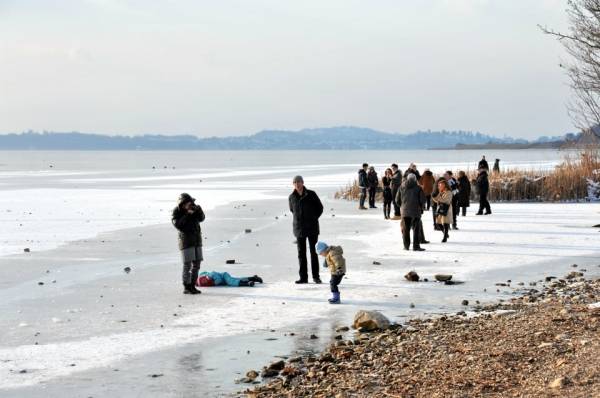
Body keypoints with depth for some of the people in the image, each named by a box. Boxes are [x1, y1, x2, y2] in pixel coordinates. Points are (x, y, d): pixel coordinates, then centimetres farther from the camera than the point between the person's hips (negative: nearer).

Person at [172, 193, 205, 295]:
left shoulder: (193, 208, 3)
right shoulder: (177, 212, -10)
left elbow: (201, 218, -2)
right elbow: (178, 225, -22)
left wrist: (199, 210, -21)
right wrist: (187, 214, -27)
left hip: (197, 240, 6)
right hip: (186, 241, -6)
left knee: (196, 264, 5)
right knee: (187, 265, -9)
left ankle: (192, 286, 12)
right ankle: (186, 288, -3)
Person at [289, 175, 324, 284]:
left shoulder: (311, 194, -7)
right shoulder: (292, 197, 1)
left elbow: (320, 208, 4)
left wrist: (313, 218, 2)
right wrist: (299, 219, 11)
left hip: (312, 227, -2)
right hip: (299, 229, 2)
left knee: (314, 252, 2)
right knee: (301, 253, 4)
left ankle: (315, 277, 9)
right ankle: (303, 277, 8)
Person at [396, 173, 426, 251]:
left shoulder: (402, 187, 4)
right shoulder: (418, 188, -5)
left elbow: (397, 200, 6)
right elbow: (423, 199, -7)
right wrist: (421, 207, 12)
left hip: (404, 211, 3)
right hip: (415, 211, -3)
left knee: (405, 229, 10)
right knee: (416, 229, 2)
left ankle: (406, 246, 12)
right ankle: (416, 246, -2)